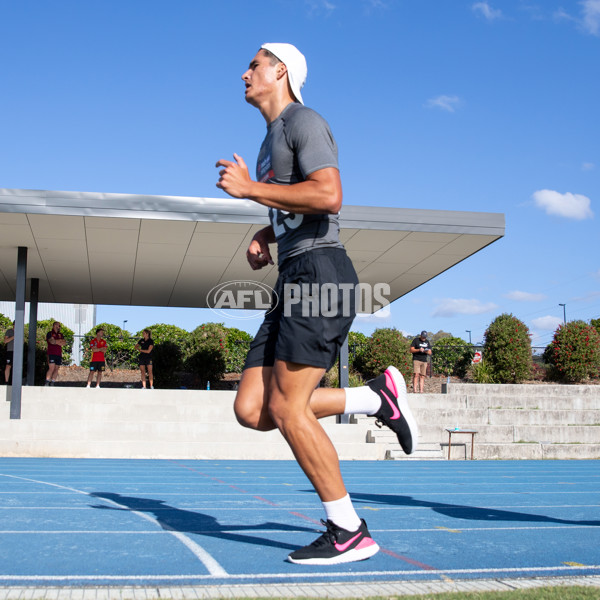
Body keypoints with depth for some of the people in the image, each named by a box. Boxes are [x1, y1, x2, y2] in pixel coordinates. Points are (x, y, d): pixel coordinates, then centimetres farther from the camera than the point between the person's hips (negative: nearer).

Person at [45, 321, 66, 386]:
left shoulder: (60, 335, 21)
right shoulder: (50, 333, 6)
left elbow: (64, 343, 7)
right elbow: (51, 341, -11)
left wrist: (56, 341, -4)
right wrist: (60, 341, -1)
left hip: (59, 354, 5)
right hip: (51, 353, -5)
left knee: (56, 369, 0)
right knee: (51, 368, -15)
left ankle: (52, 384, 1)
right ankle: (47, 383, -12)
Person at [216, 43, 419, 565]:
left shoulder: (303, 121, -4)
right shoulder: (271, 139, 26)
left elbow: (328, 195, -21)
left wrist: (249, 188, -14)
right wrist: (262, 237, 17)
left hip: (319, 274, -9)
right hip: (293, 283, 10)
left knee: (287, 408, -13)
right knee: (252, 409, -1)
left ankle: (349, 533, -2)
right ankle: (376, 397, 8)